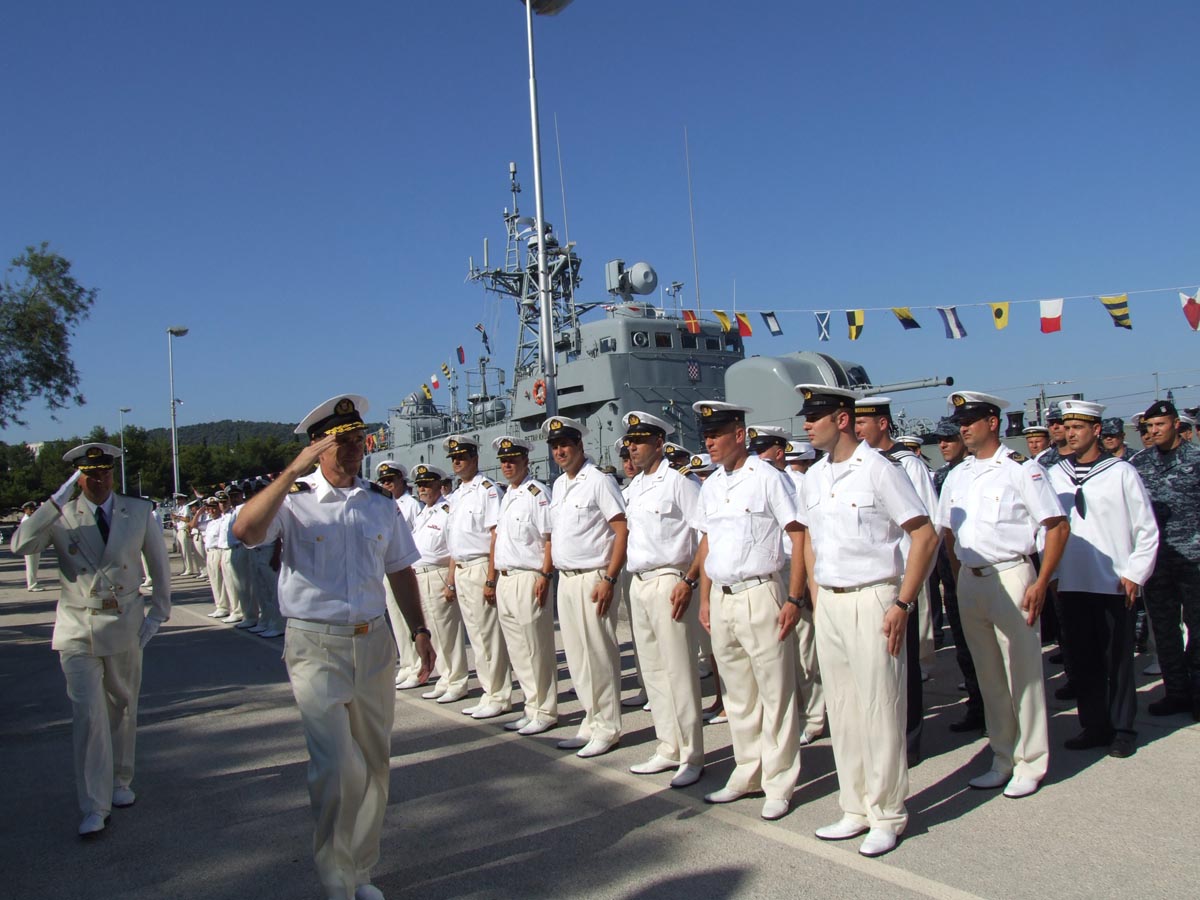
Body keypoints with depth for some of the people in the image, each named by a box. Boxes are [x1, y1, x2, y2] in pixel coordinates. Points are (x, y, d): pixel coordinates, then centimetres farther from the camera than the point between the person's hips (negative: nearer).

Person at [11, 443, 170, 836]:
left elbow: (159, 563, 9)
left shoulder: (139, 511, 1)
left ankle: (120, 781, 33)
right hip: (76, 629, -2)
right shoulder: (61, 516, -2)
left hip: (125, 625, 2)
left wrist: (158, 613, 6)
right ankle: (94, 807, 1)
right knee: (87, 714, -7)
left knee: (122, 708, 14)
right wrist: (58, 499, -25)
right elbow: (21, 545, -20)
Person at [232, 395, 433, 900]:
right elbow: (245, 531, -25)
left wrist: (419, 629, 8)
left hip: (374, 641, 5)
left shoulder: (379, 504, 9)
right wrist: (294, 472, -26)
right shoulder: (294, 500, -4)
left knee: (373, 763, 12)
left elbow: (400, 570, 14)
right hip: (316, 646, -4)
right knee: (337, 767, -8)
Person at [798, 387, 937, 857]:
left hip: (871, 601, -6)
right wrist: (816, 596, 13)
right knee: (841, 710, 12)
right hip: (829, 603, 7)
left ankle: (887, 815, 18)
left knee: (879, 709, 2)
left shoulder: (879, 470, -11)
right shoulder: (813, 478, 9)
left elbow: (925, 537, -11)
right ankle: (854, 809, 25)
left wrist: (902, 604, -14)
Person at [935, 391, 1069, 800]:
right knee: (988, 675, 13)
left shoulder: (1020, 470, -7)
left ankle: (1030, 764, 17)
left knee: (1022, 672, 2)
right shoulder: (956, 476, 11)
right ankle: (1002, 761, 25)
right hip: (969, 582, 6)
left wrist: (1041, 584, -13)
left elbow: (1058, 527, -9)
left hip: (1010, 577, -6)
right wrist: (960, 577, 10)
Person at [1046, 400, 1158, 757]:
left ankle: (1122, 729, 18)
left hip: (1114, 584, -3)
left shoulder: (1121, 472, -3)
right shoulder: (1055, 475, 5)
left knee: (1118, 660, 5)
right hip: (1071, 584, 3)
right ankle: (1094, 726, 21)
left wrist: (1135, 574, -6)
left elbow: (1147, 529, -1)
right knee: (1084, 659, 10)